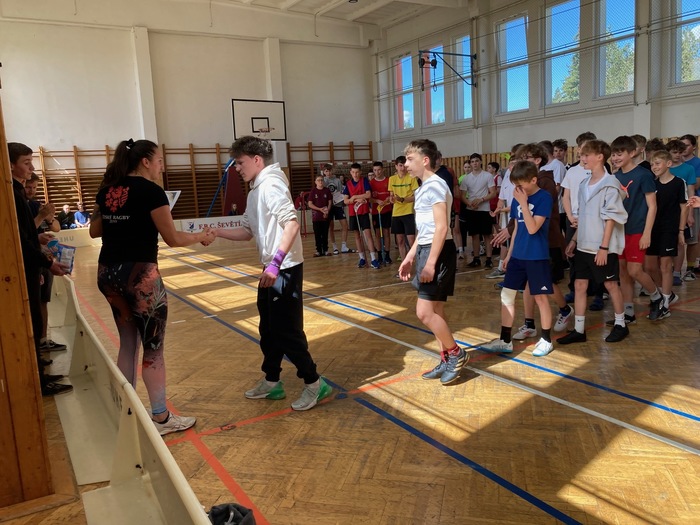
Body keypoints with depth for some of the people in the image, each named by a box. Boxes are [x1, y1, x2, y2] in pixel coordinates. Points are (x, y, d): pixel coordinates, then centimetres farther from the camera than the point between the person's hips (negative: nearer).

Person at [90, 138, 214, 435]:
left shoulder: (107, 189, 10)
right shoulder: (150, 190, -11)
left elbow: (94, 231, 19)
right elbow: (173, 239, -9)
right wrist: (202, 236, 6)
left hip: (107, 273, 8)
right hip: (139, 274, -7)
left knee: (128, 343, 19)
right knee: (153, 347, 4)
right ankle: (161, 418, 15)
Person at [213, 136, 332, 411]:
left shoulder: (271, 184, -14)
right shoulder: (254, 192, 17)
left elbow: (292, 224, -25)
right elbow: (247, 232, 21)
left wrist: (276, 263, -31)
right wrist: (215, 232, 8)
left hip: (285, 269, -10)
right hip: (270, 269, 10)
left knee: (286, 330, -3)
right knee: (269, 328, 17)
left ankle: (314, 383, 11)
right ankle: (271, 382, 30)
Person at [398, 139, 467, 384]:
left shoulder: (435, 185, -14)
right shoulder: (423, 188, 16)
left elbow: (441, 227, -21)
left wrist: (431, 263, -24)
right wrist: (409, 257, 20)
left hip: (438, 252, -10)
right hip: (426, 250, 10)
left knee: (425, 312, -10)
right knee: (435, 311, 12)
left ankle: (457, 354, 8)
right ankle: (447, 361, 22)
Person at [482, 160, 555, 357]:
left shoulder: (544, 198, -13)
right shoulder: (517, 198, 7)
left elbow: (532, 228, -21)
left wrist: (523, 203, -22)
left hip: (537, 257, -7)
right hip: (518, 256, 7)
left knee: (540, 297, 4)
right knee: (506, 295, 6)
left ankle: (546, 340, 21)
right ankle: (505, 341, 15)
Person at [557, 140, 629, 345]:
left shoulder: (610, 184, -11)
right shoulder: (584, 184, 11)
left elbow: (611, 217, -14)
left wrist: (604, 246, -18)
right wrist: (574, 240, 15)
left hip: (602, 247, -7)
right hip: (584, 245, 7)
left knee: (610, 284, 7)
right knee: (580, 284, 5)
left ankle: (620, 325, 25)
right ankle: (578, 330, 12)